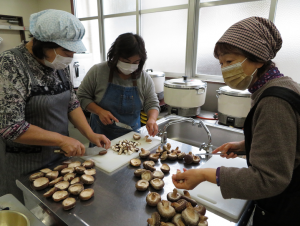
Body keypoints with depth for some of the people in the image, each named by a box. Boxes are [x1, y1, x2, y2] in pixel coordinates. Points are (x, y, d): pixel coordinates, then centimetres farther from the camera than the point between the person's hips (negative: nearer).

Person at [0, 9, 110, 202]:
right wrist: (62, 140, -22)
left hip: (60, 154, 6)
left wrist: (91, 134, -5)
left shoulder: (60, 65, -1)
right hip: (26, 165, -5)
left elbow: (72, 103, 5)